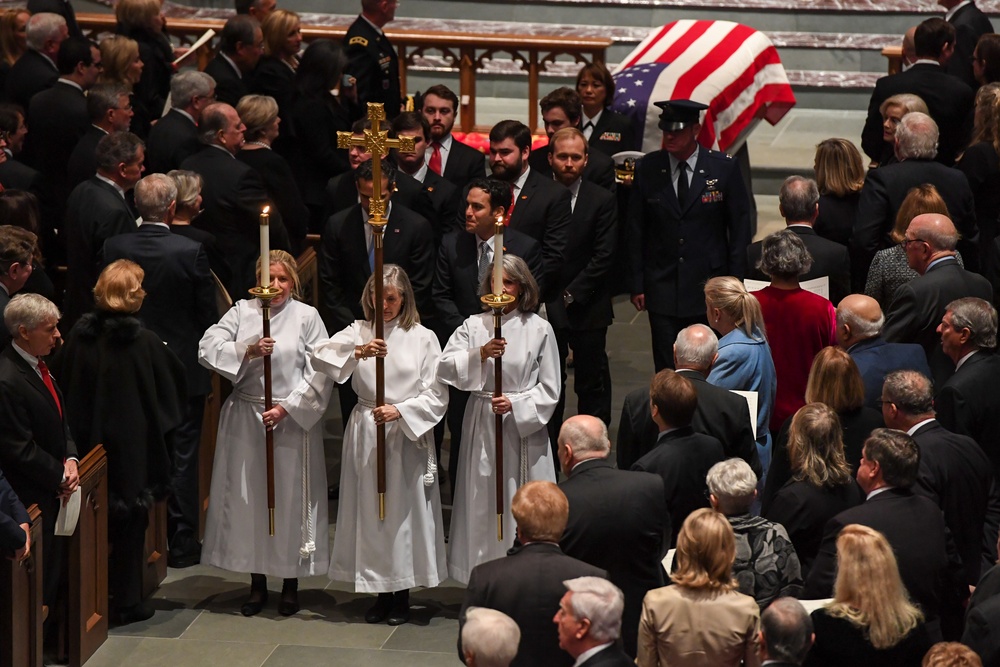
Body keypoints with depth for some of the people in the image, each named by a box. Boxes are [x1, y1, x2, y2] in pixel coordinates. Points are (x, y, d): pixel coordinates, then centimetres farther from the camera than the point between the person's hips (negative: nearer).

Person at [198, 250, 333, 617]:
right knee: (248, 497, 6)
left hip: (292, 420, -2)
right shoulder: (241, 311, 5)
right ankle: (257, 583, 17)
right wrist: (247, 351, -18)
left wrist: (287, 407, -14)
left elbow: (320, 372, -6)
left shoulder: (306, 316, -1)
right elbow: (207, 348, -4)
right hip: (246, 419, 2)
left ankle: (291, 583, 15)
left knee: (290, 497, 2)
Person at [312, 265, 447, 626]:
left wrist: (399, 411, -17)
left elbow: (436, 396, -3)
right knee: (369, 511, 6)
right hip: (364, 434, 2)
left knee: (404, 511, 1)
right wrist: (357, 352, -28)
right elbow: (319, 357, -12)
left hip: (408, 436, -2)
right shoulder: (358, 332, 5)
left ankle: (402, 595, 14)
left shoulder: (423, 338, 0)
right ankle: (382, 592, 18)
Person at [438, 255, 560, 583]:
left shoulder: (539, 329, -1)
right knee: (482, 502, 5)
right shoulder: (474, 325, 4)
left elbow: (549, 389, 0)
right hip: (482, 427, 2)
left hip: (523, 428, -2)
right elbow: (445, 368, -6)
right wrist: (480, 354, -19)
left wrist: (515, 405, -14)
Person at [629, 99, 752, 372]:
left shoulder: (724, 168, -2)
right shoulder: (647, 169, 2)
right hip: (662, 286, 1)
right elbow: (636, 232, 6)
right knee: (667, 371, 1)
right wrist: (637, 285, 2)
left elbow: (740, 229, 2)